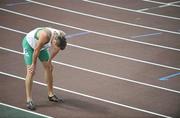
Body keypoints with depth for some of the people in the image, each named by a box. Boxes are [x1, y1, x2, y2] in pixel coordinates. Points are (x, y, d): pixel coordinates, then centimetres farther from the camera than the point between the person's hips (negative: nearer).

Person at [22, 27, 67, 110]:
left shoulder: (61, 37, -24)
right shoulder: (45, 35, -43)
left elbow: (56, 50, -2)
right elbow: (36, 50, -29)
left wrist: (49, 61, 8)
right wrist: (34, 64, -16)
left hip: (41, 45, 7)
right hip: (29, 43, -7)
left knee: (49, 68, 8)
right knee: (31, 72, -14)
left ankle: (50, 94, 24)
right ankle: (29, 100, -12)